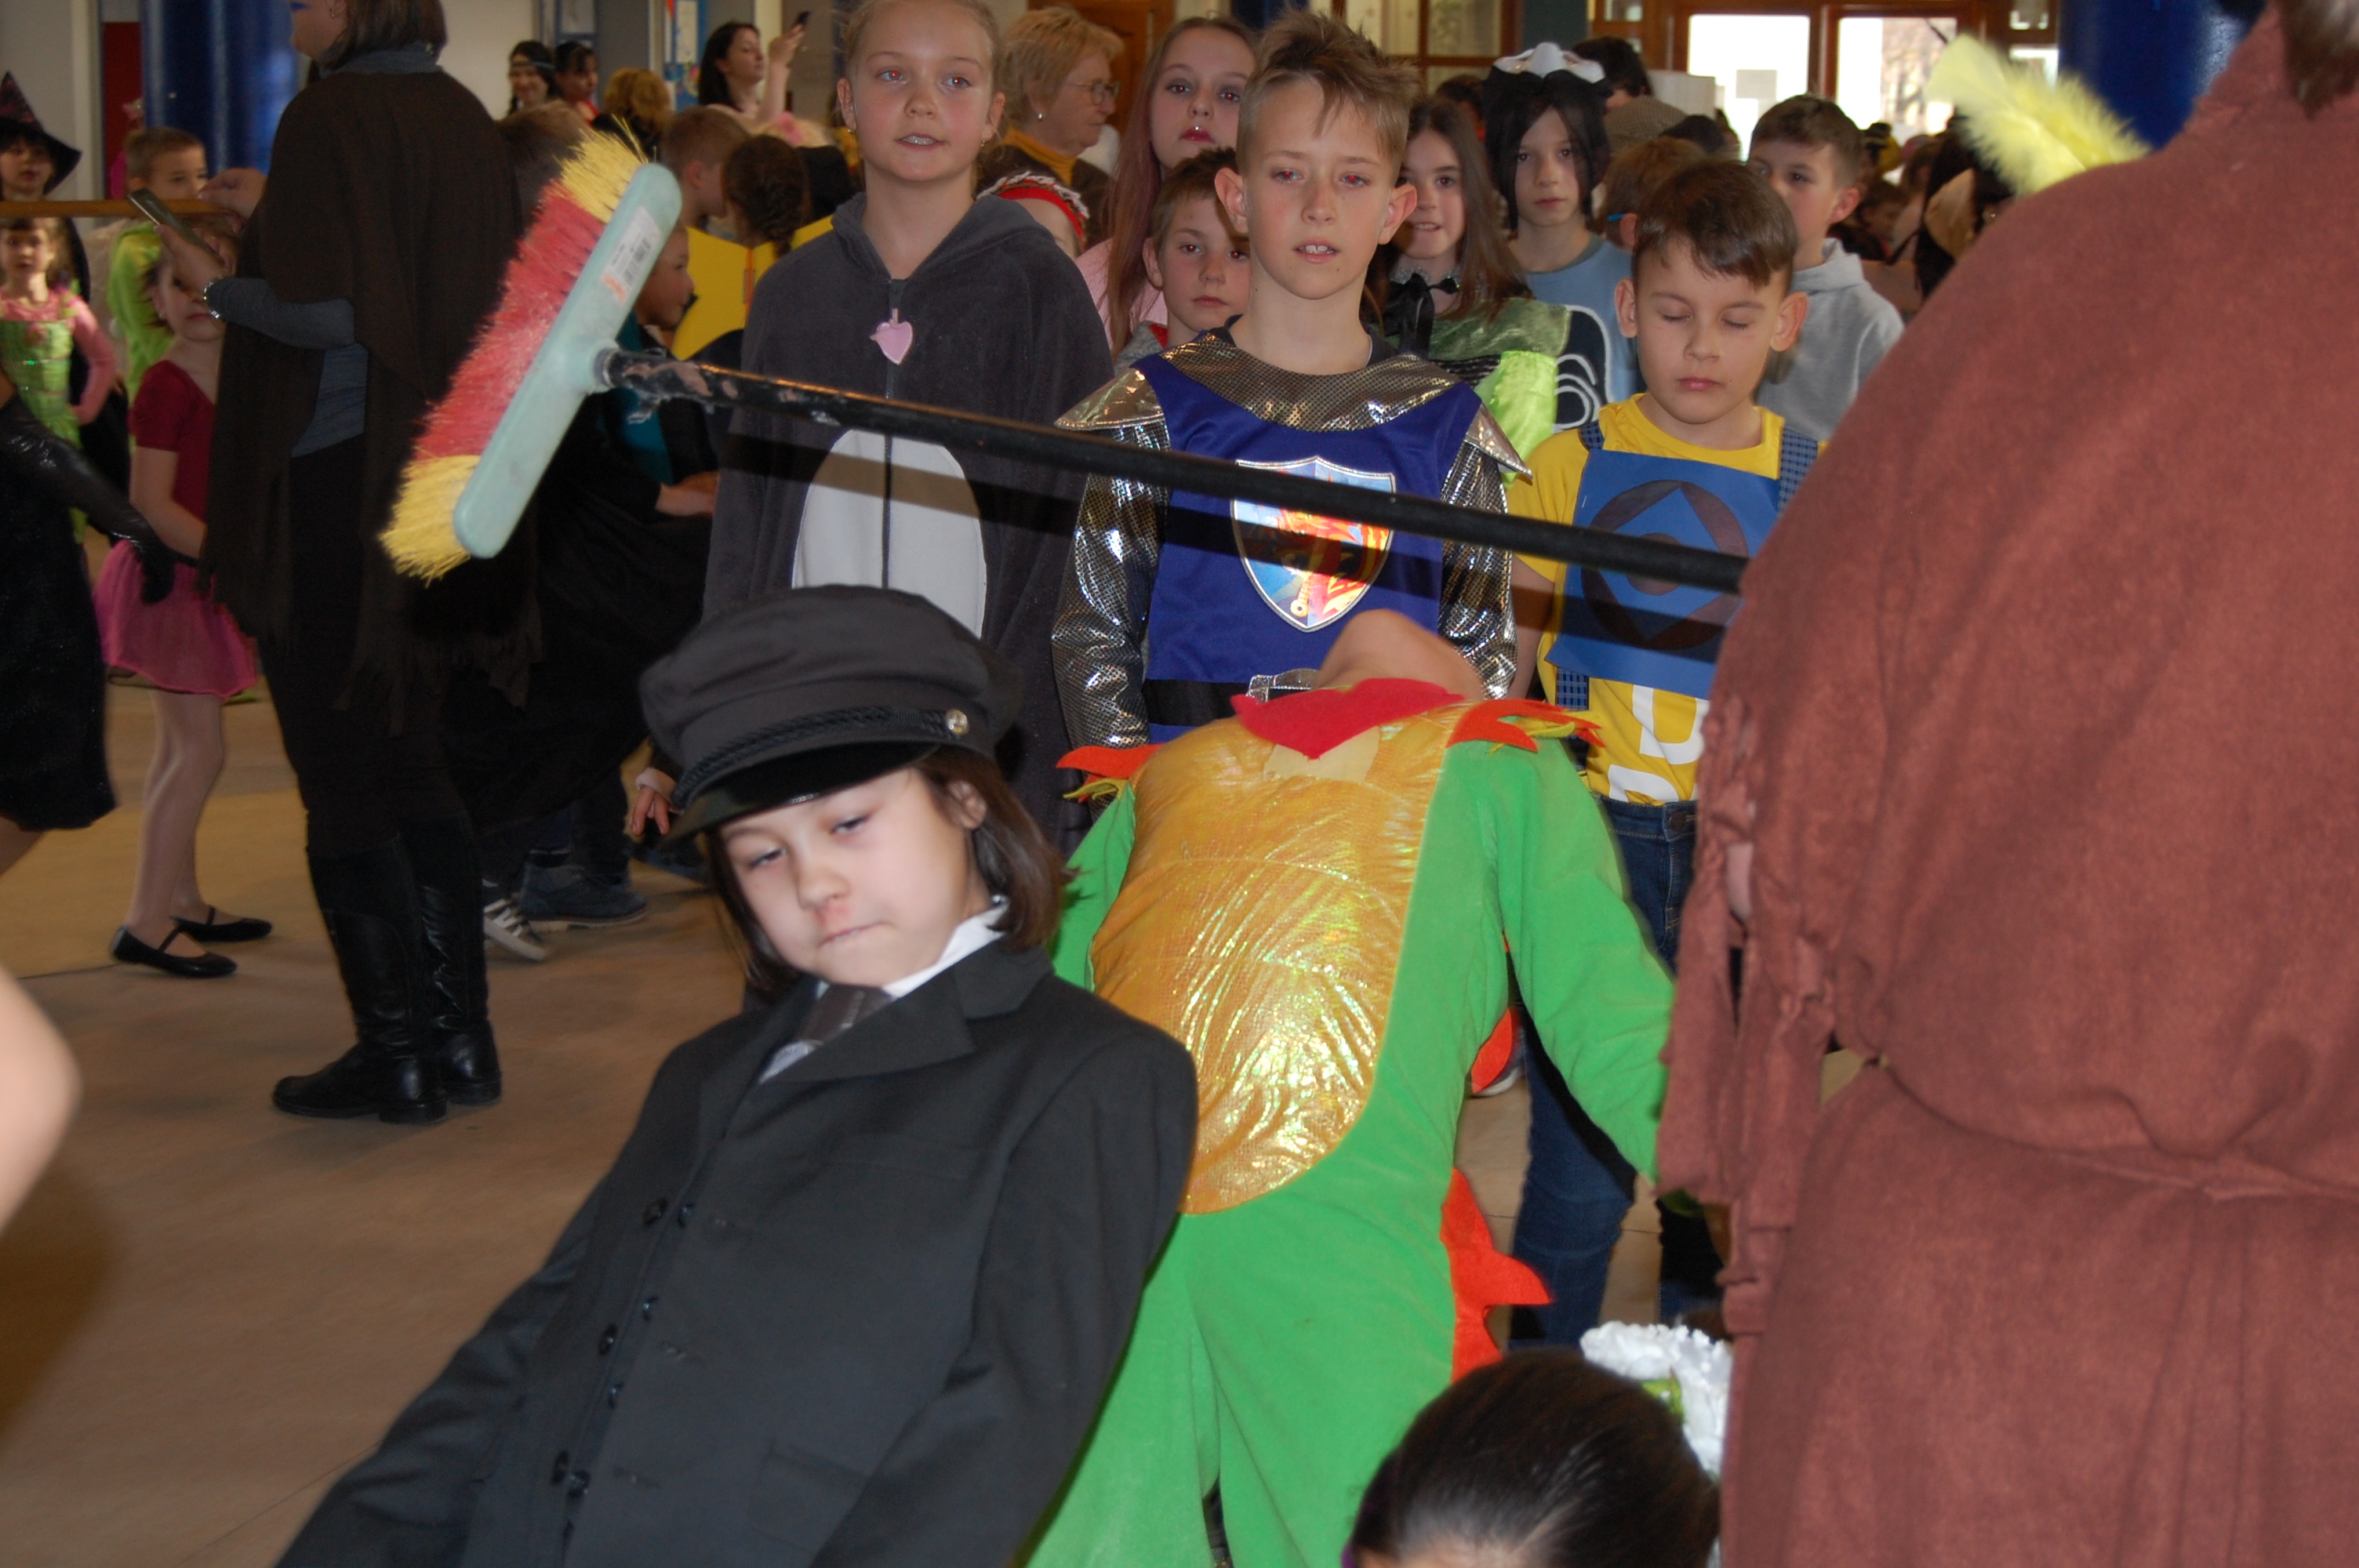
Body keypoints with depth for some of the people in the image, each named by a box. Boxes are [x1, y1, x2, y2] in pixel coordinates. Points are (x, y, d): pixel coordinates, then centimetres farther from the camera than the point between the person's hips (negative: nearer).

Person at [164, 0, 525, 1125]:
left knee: (344, 781, 2)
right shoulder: (461, 116, 8)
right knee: (412, 760, 17)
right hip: (443, 481, 8)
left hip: (337, 482, -8)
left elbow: (327, 313, -23)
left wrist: (216, 284, -5)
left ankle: (399, 1053, 7)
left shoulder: (331, 117, -15)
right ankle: (459, 1037, 19)